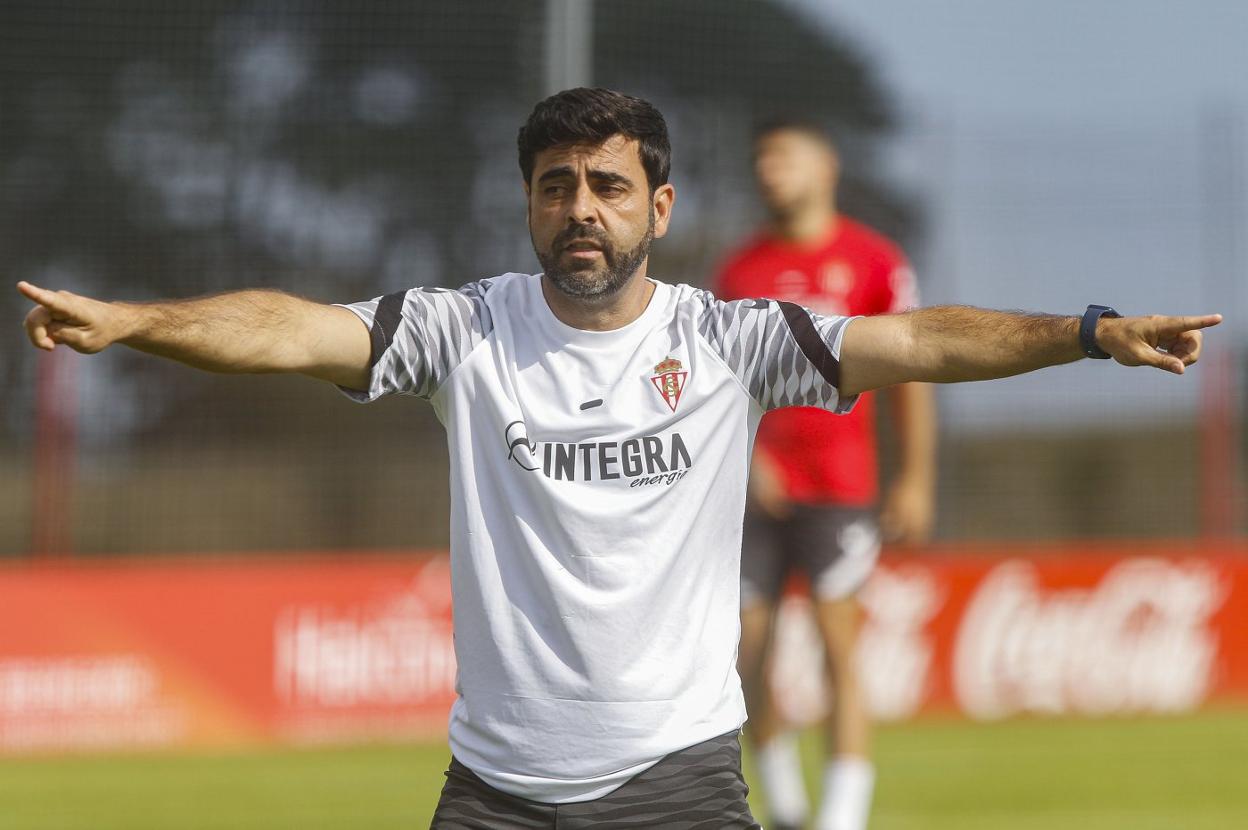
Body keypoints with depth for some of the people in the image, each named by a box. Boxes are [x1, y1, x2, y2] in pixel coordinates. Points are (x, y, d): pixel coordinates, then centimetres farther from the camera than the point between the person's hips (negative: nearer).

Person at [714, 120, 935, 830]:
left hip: (839, 485, -3)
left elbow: (909, 374, 3)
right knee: (749, 654, 3)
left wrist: (916, 481, -1)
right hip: (756, 491, 4)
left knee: (840, 651, -10)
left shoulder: (874, 261, 1)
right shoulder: (740, 271, 9)